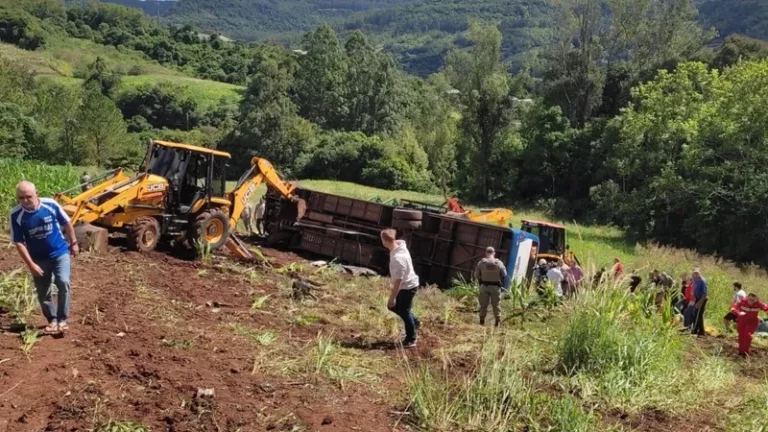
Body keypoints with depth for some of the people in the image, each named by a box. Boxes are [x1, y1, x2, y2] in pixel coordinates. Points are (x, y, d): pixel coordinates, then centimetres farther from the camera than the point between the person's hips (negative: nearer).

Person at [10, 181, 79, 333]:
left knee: (63, 283, -17)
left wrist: (73, 243, 9)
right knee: (43, 292, 9)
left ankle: (62, 319, -2)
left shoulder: (51, 205, -17)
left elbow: (67, 224, 0)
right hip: (39, 259, 1)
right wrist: (31, 265, -14)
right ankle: (52, 320, 30)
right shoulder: (16, 215, -17)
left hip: (60, 253, -1)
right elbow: (19, 242, -11)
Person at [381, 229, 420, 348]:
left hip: (407, 286, -9)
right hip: (407, 284, 9)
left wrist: (392, 298, -21)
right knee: (393, 307, 20)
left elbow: (398, 281, -30)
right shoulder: (400, 246, -8)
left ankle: (411, 340, 22)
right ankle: (415, 322, 37)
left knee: (404, 311, 6)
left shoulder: (397, 258, -34)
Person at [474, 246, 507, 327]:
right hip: (495, 286, 0)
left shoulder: (481, 262, -9)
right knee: (496, 305, 9)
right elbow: (504, 275, -3)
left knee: (483, 304, 9)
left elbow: (476, 275, -4)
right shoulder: (499, 263, -10)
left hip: (484, 286, 0)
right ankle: (498, 322, 10)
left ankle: (482, 321, 9)